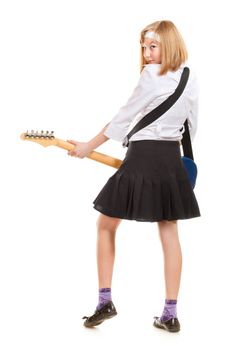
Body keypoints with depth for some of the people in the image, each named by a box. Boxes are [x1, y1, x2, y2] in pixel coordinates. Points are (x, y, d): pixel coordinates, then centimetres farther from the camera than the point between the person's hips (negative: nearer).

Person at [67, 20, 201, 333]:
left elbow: (123, 119, -8)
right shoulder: (190, 78, 7)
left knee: (106, 225, 10)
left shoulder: (151, 76, -11)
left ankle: (105, 301, 7)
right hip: (172, 161, 6)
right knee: (170, 235, 8)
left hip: (142, 158, -6)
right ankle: (170, 314, 10)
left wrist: (88, 146, 0)